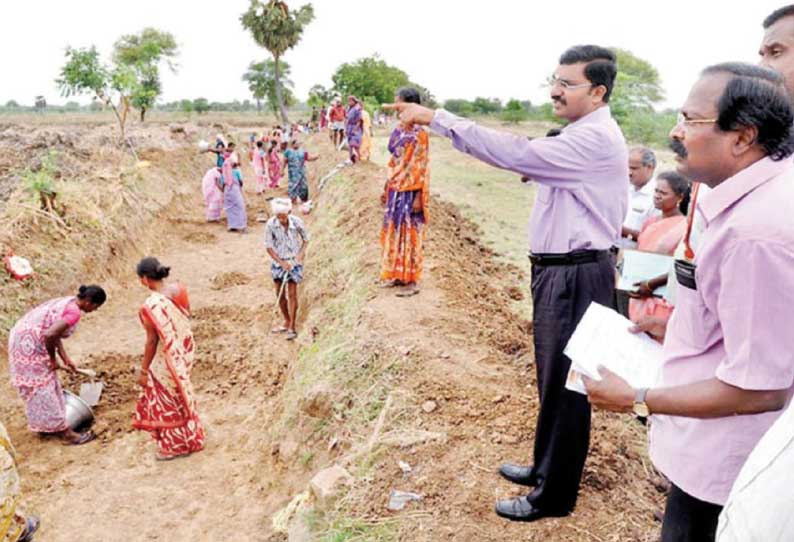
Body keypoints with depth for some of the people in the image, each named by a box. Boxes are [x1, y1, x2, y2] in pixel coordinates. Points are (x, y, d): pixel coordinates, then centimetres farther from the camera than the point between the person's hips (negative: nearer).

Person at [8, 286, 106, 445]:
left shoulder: (67, 302, 11)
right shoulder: (74, 312, -20)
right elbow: (49, 335, -30)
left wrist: (66, 359, 16)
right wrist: (53, 359, -14)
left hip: (24, 339, 10)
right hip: (29, 345, -10)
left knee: (47, 383, 19)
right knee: (42, 387, -1)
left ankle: (45, 425, 33)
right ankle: (65, 432, 8)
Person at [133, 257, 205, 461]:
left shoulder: (151, 306, -28)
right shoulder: (179, 290, -8)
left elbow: (152, 341, -21)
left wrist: (143, 370, -9)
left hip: (166, 360, -7)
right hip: (184, 352, 7)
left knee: (168, 403, 14)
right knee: (181, 397, 26)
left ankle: (176, 446, 33)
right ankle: (190, 438, 44)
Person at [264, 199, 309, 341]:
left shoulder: (297, 222, -17)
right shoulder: (271, 224, -16)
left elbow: (306, 238, 0)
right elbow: (268, 246, -9)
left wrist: (302, 252, -16)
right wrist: (281, 262, -17)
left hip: (294, 261, -2)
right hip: (278, 261, 2)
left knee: (292, 294, -5)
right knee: (280, 294, 11)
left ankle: (292, 328, 4)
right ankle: (287, 322, 29)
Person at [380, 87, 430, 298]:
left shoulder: (420, 134, -13)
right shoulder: (398, 131, 9)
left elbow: (423, 166, -15)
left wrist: (419, 197, -18)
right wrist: (386, 188, 16)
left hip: (411, 192, -8)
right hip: (396, 190, 8)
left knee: (410, 234, 0)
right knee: (394, 232, 13)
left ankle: (412, 281, 9)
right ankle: (398, 274, 26)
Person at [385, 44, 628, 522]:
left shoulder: (594, 139, -19)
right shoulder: (584, 136, 16)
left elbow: (516, 152, -29)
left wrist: (435, 118, -27)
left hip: (576, 278, -11)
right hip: (559, 272, 11)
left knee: (565, 385, 2)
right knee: (552, 379, 22)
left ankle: (554, 497, 20)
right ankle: (547, 468, 41)